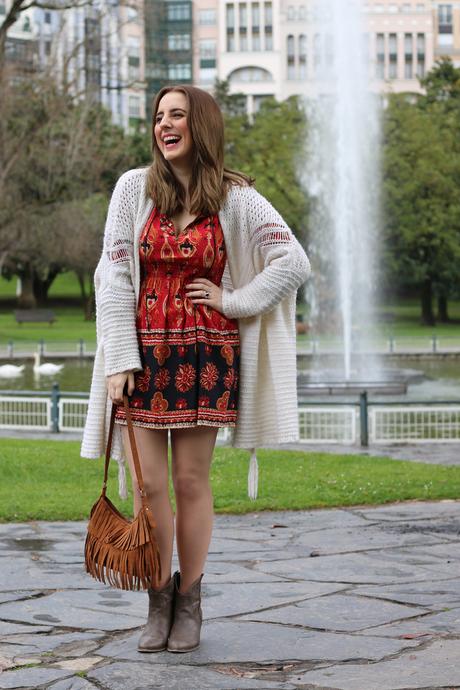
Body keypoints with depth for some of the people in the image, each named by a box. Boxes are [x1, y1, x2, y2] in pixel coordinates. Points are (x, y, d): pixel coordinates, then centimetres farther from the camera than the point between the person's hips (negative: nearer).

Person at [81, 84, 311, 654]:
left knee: (191, 482, 4)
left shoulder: (235, 198, 0)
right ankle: (158, 603, 15)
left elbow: (294, 263, -3)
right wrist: (118, 360, -7)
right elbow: (113, 277, -1)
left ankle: (188, 603, 18)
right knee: (149, 483, 0)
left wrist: (232, 301, -6)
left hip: (206, 352, -1)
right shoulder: (134, 188, 2)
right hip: (144, 350, 1)